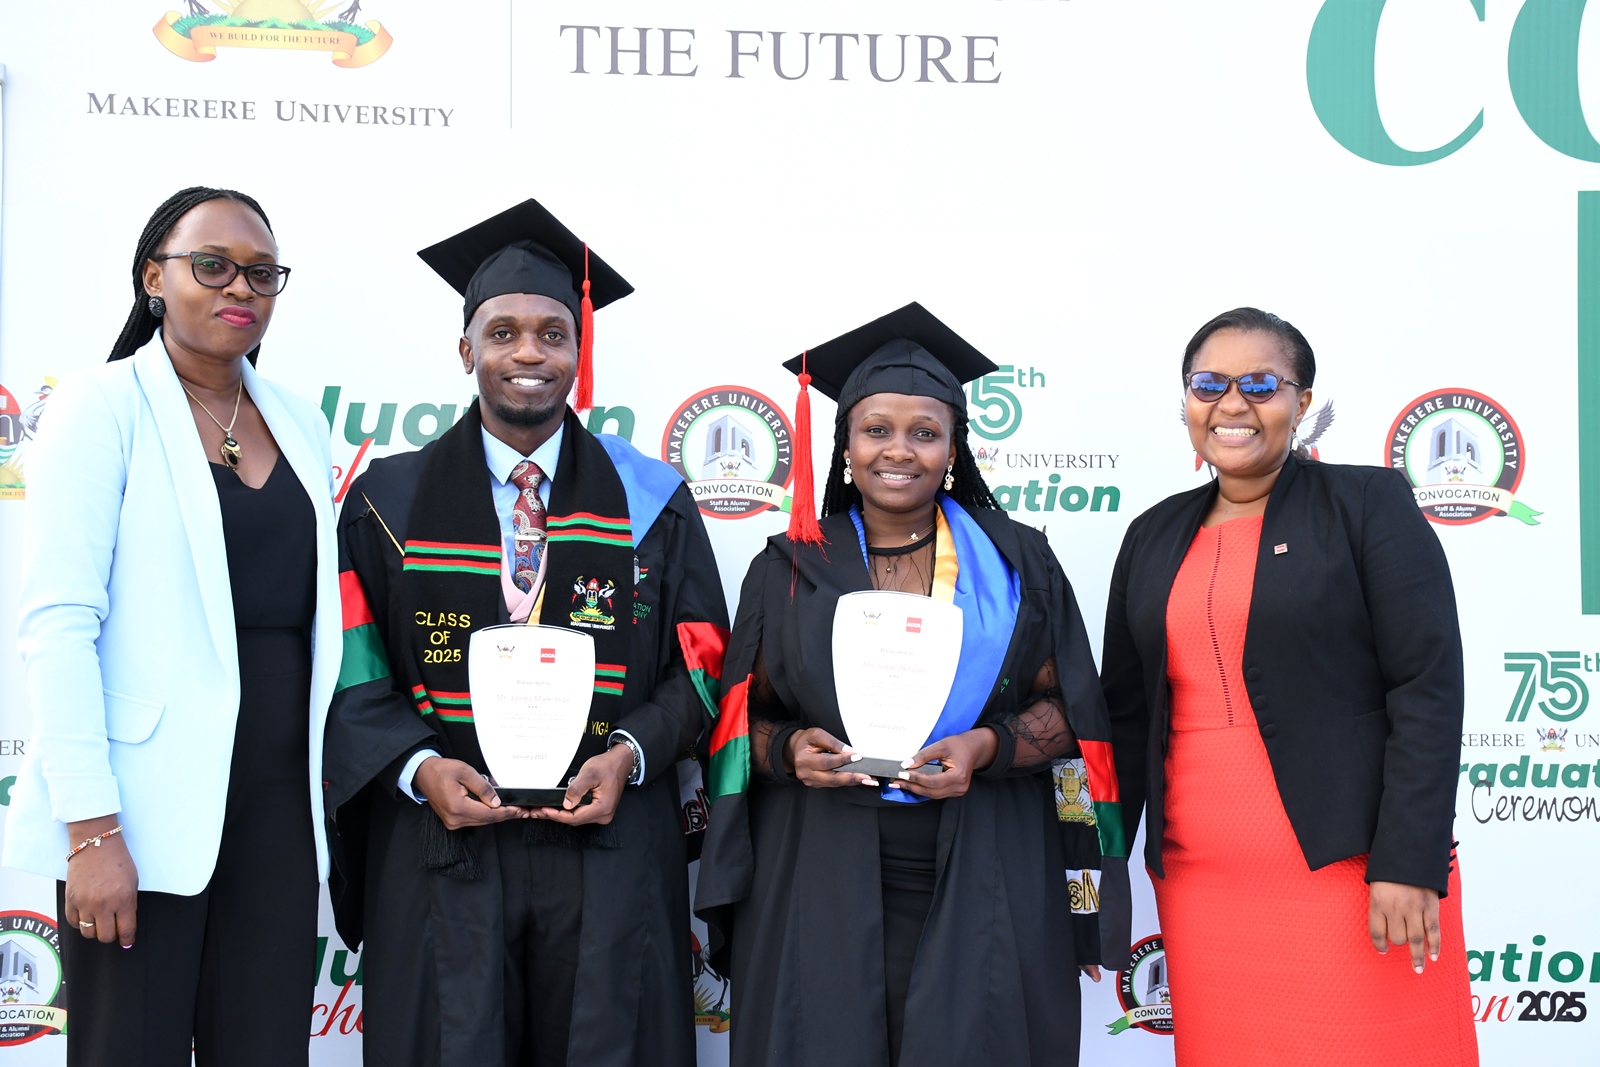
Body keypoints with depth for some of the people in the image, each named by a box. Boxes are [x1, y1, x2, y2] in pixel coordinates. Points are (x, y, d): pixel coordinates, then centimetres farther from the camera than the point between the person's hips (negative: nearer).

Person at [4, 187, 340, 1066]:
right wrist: (90, 827, -17)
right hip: (145, 804, -5)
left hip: (278, 797, 5)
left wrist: (334, 781, 8)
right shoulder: (103, 407, -4)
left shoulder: (299, 424, 13)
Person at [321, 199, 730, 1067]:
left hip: (606, 845, 1)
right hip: (439, 839, 0)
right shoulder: (392, 500, 6)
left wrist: (631, 752, -10)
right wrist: (417, 765, -12)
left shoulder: (650, 501, 6)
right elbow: (351, 667, 3)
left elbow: (700, 661, 6)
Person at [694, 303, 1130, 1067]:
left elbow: (1067, 712, 4)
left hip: (979, 888, 0)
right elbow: (743, 717, 8)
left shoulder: (1017, 563, 5)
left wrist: (987, 747, -14)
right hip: (821, 886, 1)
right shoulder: (790, 570, 7)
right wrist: (791, 748, -12)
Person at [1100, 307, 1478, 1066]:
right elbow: (1125, 712, 13)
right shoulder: (1154, 536, 11)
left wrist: (1408, 865, -16)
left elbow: (1428, 687, -8)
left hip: (1352, 875, -4)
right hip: (1199, 886, 4)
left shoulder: (1369, 504, -1)